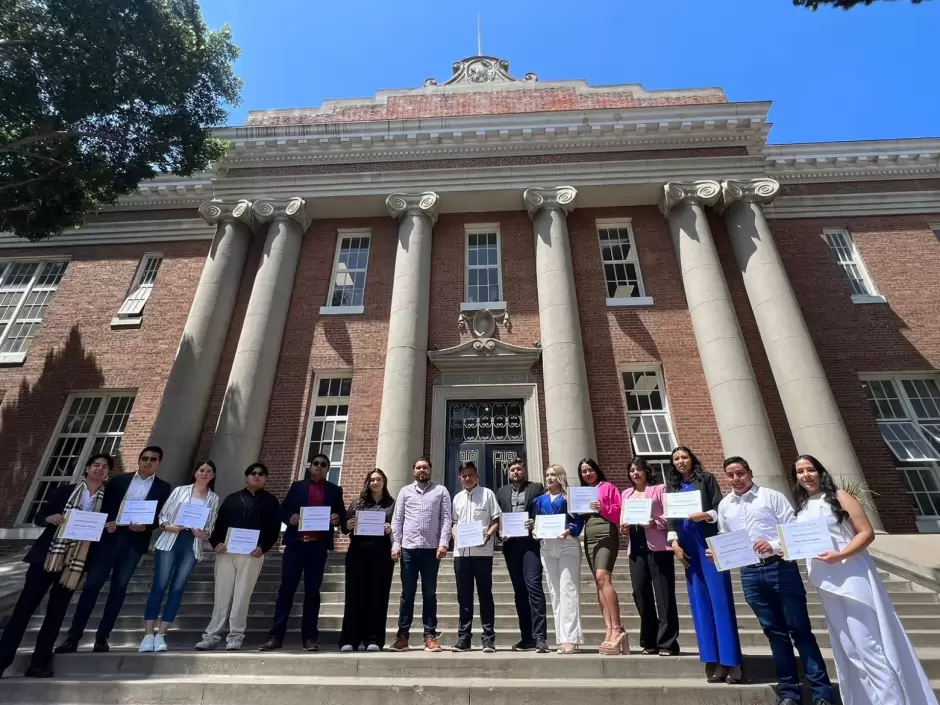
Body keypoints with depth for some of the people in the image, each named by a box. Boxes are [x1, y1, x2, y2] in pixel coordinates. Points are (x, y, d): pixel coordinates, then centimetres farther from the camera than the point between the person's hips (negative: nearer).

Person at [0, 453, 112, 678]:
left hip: (75, 563, 1)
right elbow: (38, 517, 6)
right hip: (46, 557, -1)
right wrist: (49, 518, -15)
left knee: (56, 614, 7)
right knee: (24, 607, 1)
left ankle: (40, 663, 17)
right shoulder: (64, 491, 3)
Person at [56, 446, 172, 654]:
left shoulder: (163, 488, 3)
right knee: (91, 585, 1)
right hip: (109, 537, 1)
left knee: (118, 588, 6)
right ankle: (73, 636, 12)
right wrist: (106, 523, -12)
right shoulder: (118, 480, 9)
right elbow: (105, 507, 6)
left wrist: (144, 527, -19)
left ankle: (102, 636, 16)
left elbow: (161, 517, -1)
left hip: (134, 542, -1)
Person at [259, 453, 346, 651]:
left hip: (318, 546, 0)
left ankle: (309, 637, 12)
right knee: (286, 589, 2)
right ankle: (275, 636, 10)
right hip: (295, 543, 0)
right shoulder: (297, 486, 12)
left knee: (312, 591, 5)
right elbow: (283, 510, 8)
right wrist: (290, 517, -13)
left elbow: (343, 515, 7)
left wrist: (338, 518, -15)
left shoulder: (334, 490, 11)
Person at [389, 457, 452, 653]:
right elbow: (397, 519, 7)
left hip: (431, 548, -1)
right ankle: (402, 636, 16)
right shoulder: (405, 491, 10)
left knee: (429, 593, 6)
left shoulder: (441, 491, 6)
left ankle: (430, 636, 13)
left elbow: (446, 519, 0)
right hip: (408, 548, 1)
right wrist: (396, 544, -3)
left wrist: (443, 543, -11)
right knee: (407, 594, 8)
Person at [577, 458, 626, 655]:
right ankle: (609, 629, 5)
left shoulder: (608, 487, 3)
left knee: (602, 576, -20)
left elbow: (619, 512, -3)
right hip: (589, 537, 6)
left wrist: (603, 508, -18)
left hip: (606, 534, -6)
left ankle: (617, 628, -16)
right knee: (598, 583, 3)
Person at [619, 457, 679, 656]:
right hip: (636, 547, 5)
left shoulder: (659, 489, 4)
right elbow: (622, 517, 19)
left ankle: (667, 643, 6)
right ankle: (650, 642, 18)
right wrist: (623, 528, -1)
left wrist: (653, 522, -18)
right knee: (640, 592, 6)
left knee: (663, 593, -3)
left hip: (657, 546, -4)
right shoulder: (626, 494, 18)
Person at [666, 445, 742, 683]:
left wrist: (707, 515, -21)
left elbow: (720, 508, -2)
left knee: (720, 598, -4)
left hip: (709, 542, -4)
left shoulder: (707, 479, 4)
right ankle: (713, 662, 9)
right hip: (687, 545, 4)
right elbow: (670, 517, 10)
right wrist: (674, 543, 0)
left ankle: (730, 661, 2)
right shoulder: (672, 487, 13)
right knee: (700, 601, 4)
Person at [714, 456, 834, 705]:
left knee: (800, 628, 2)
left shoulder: (772, 496, -1)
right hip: (750, 573, 3)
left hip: (781, 567, -3)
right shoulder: (724, 506, 10)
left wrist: (774, 546, -19)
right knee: (775, 631, 12)